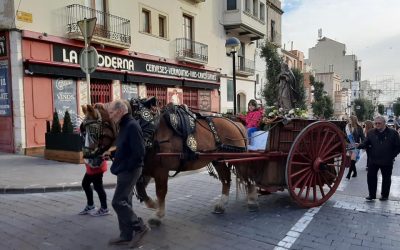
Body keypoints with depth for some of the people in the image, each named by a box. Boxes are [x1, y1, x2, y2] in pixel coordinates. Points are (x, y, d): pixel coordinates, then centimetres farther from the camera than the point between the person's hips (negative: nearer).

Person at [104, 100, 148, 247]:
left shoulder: (132, 126, -18)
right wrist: (112, 153, 9)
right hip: (124, 170, 10)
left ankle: (139, 227, 6)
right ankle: (126, 236, 23)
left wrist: (126, 168, -18)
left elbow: (139, 152, -24)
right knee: (124, 202, 13)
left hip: (129, 171, -10)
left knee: (118, 202, -6)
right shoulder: (124, 126, 13)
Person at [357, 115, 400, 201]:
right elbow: (365, 143, 0)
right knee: (371, 176, 1)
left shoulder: (393, 133, -5)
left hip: (387, 161, -1)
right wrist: (359, 146, -20)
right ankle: (372, 195, 14)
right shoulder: (371, 132, 2)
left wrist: (392, 156, -6)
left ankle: (385, 195, 28)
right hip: (373, 160, 2)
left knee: (386, 178, 12)